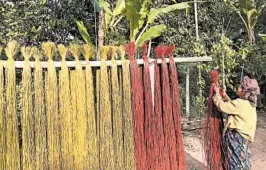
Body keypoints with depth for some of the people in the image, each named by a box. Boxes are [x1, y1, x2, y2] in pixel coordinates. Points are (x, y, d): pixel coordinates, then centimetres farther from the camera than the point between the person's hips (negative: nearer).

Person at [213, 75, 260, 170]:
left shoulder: (241, 103, -23)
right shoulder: (249, 103, 7)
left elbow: (221, 106, -19)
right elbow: (231, 104, 20)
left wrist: (217, 93, -4)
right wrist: (223, 94, 15)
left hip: (236, 138, -9)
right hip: (242, 137, 9)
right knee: (241, 162, 19)